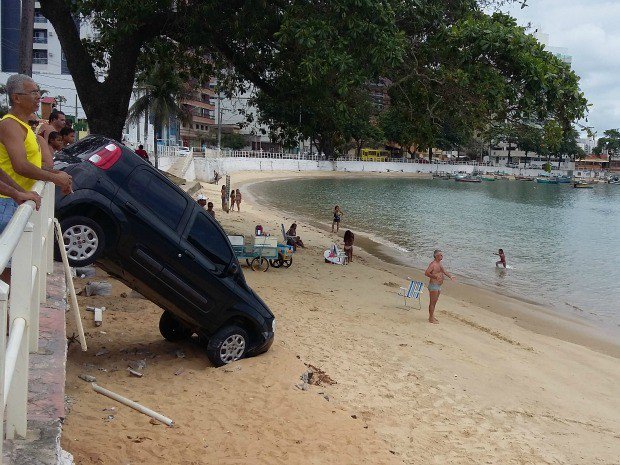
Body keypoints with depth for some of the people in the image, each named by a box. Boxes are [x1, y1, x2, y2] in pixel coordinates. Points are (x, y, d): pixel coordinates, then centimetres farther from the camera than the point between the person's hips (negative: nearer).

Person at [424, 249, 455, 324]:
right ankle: (431, 318, 2)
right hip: (433, 285, -9)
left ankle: (431, 316, 26)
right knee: (432, 302, -4)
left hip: (438, 286, 9)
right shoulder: (433, 264, -16)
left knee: (434, 302, 16)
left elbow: (444, 271, 24)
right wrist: (435, 277, -36)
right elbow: (426, 273, -24)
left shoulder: (440, 263, 14)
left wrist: (450, 276, 8)